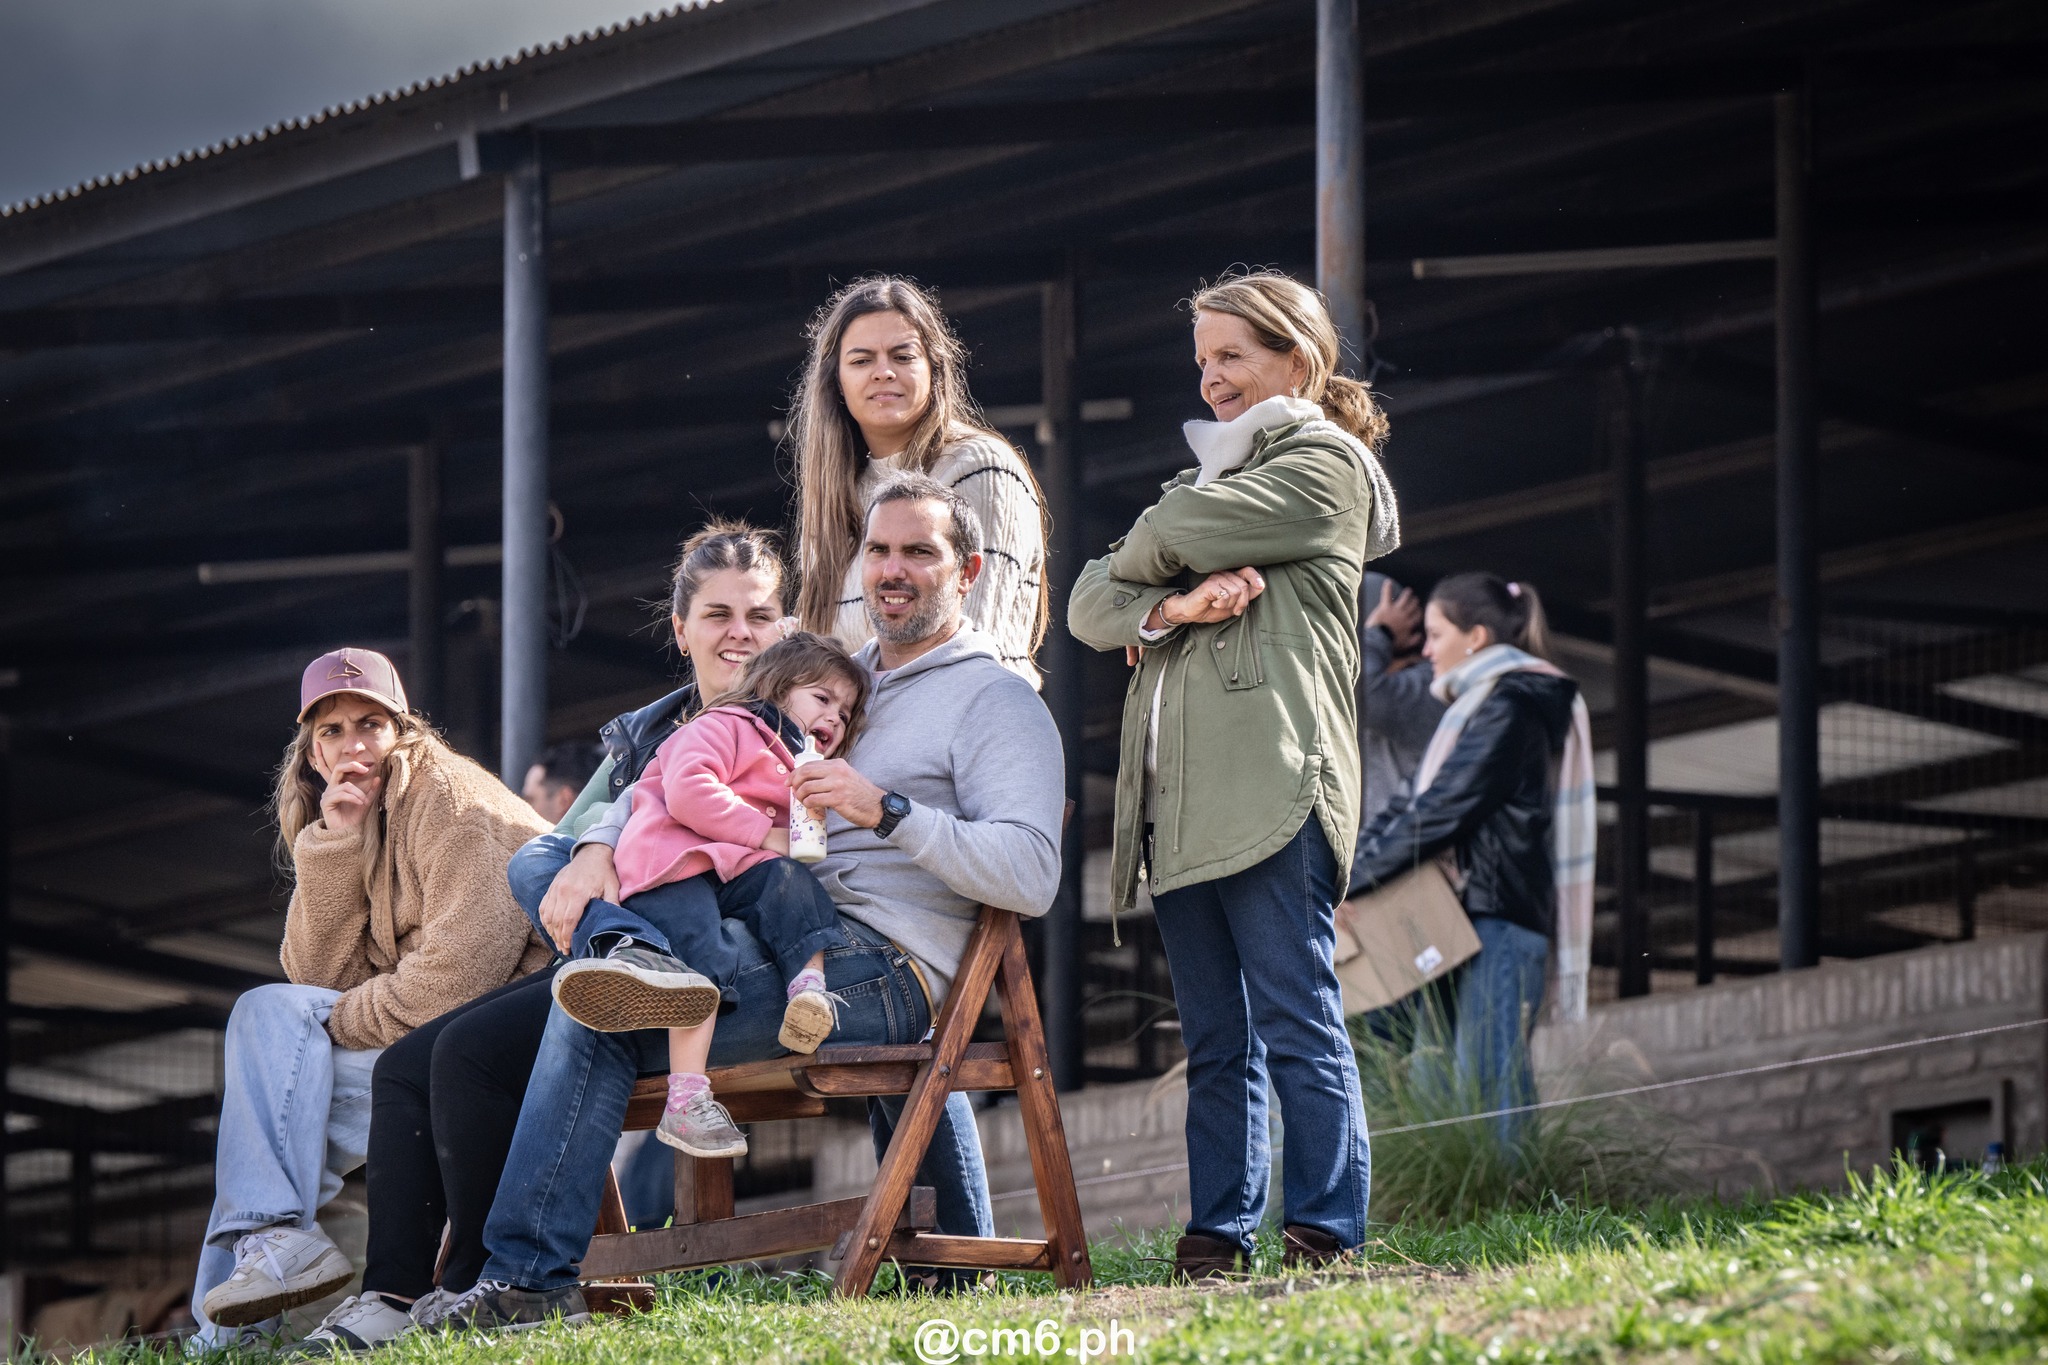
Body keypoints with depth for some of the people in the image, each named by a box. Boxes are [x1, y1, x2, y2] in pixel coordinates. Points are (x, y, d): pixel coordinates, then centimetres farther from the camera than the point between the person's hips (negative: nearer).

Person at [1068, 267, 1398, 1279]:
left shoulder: (1325, 465, 3)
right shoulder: (1212, 477, 27)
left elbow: (1175, 537, -9)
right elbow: (1090, 603, 17)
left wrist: (1141, 560, 14)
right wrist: (1167, 607, -5)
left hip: (1272, 792, -8)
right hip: (1181, 804, 8)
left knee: (1296, 1025, -10)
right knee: (1215, 1040, 6)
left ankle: (1325, 1234, -11)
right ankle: (1218, 1236, 6)